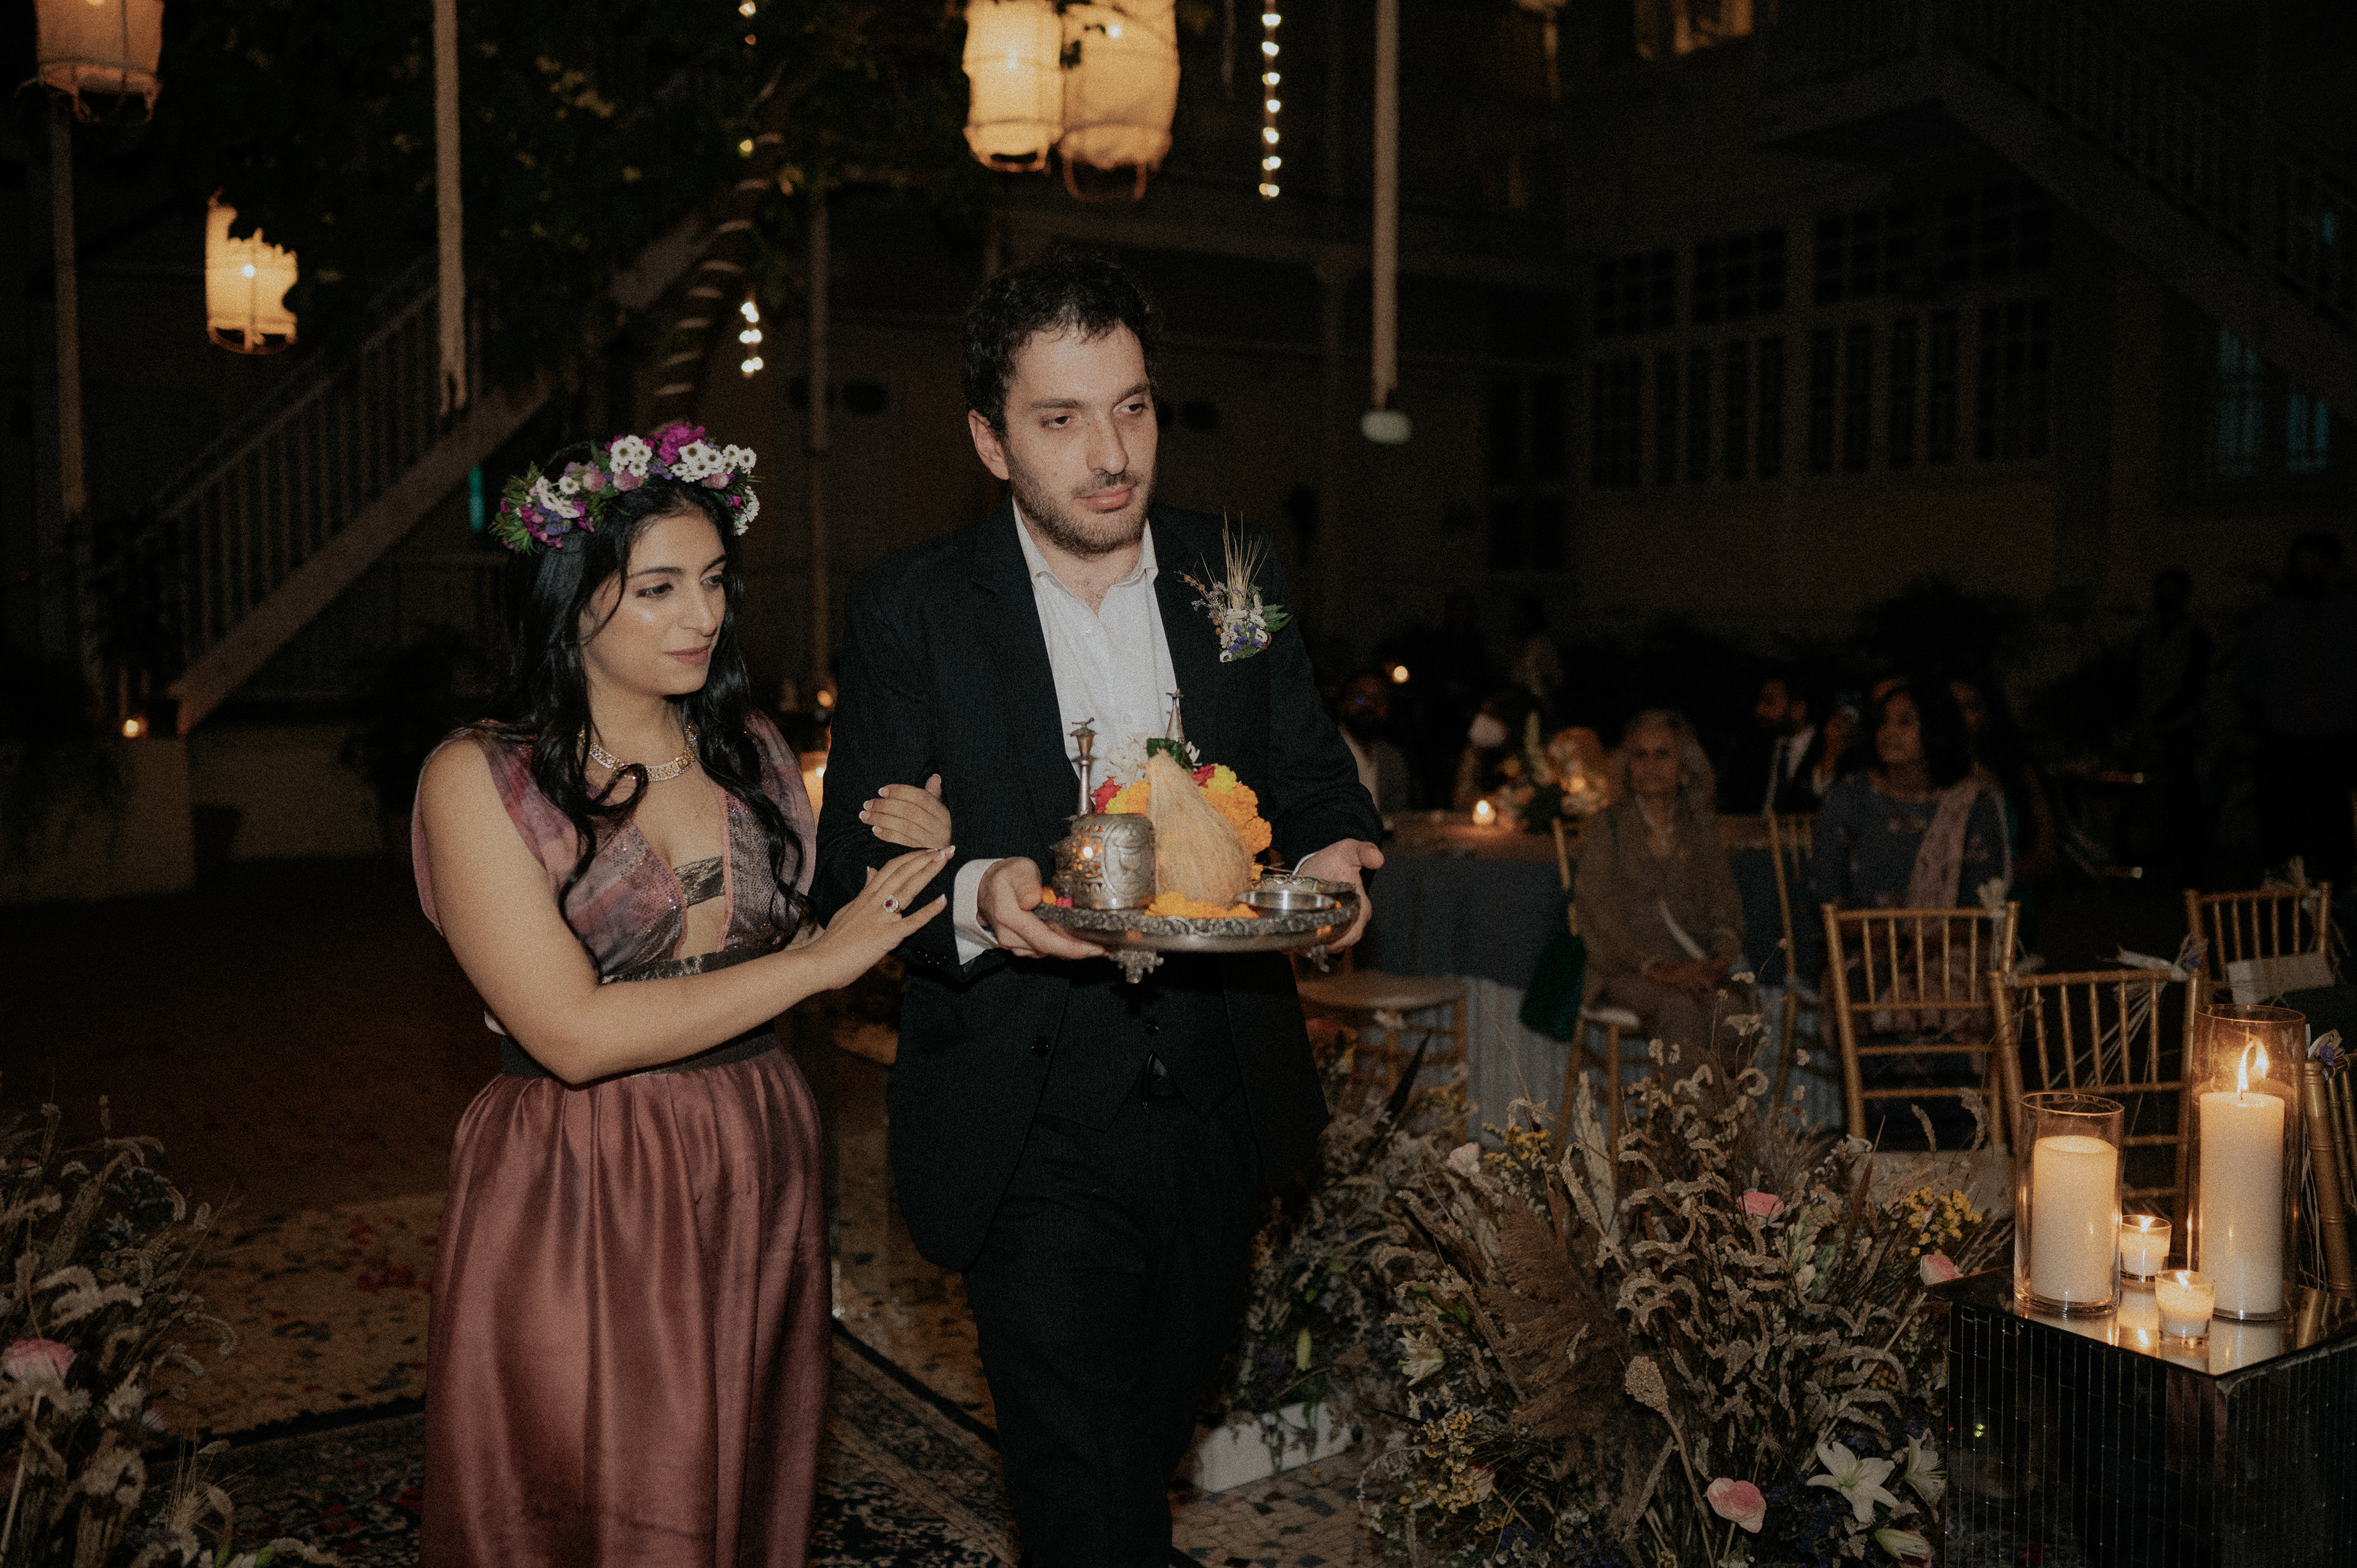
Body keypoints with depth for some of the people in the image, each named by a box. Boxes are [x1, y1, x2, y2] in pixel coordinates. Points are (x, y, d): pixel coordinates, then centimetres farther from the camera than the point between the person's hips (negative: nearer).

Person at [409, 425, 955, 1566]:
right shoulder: (478, 779, -12)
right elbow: (575, 1033, -19)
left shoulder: (748, 748, 4)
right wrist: (825, 958, -18)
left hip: (760, 1179, 5)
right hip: (576, 1209, -4)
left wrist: (902, 865, -8)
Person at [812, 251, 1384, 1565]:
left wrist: (1333, 855, -16)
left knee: (1156, 1441, 25)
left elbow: (1316, 781, 7)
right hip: (1036, 1133, -4)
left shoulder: (1237, 570, 2)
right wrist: (975, 900, -30)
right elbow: (855, 870, -8)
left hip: (1220, 1109, 4)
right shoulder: (911, 612, -8)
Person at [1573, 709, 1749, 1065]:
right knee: (1679, 1009, -34)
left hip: (1694, 965, 3)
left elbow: (1725, 902, 12)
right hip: (1626, 968, -3)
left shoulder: (1700, 826, 17)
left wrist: (1720, 958, -10)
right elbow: (1599, 910, -4)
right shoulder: (1606, 826, 6)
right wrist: (1656, 968, -17)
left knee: (1732, 1009, -30)